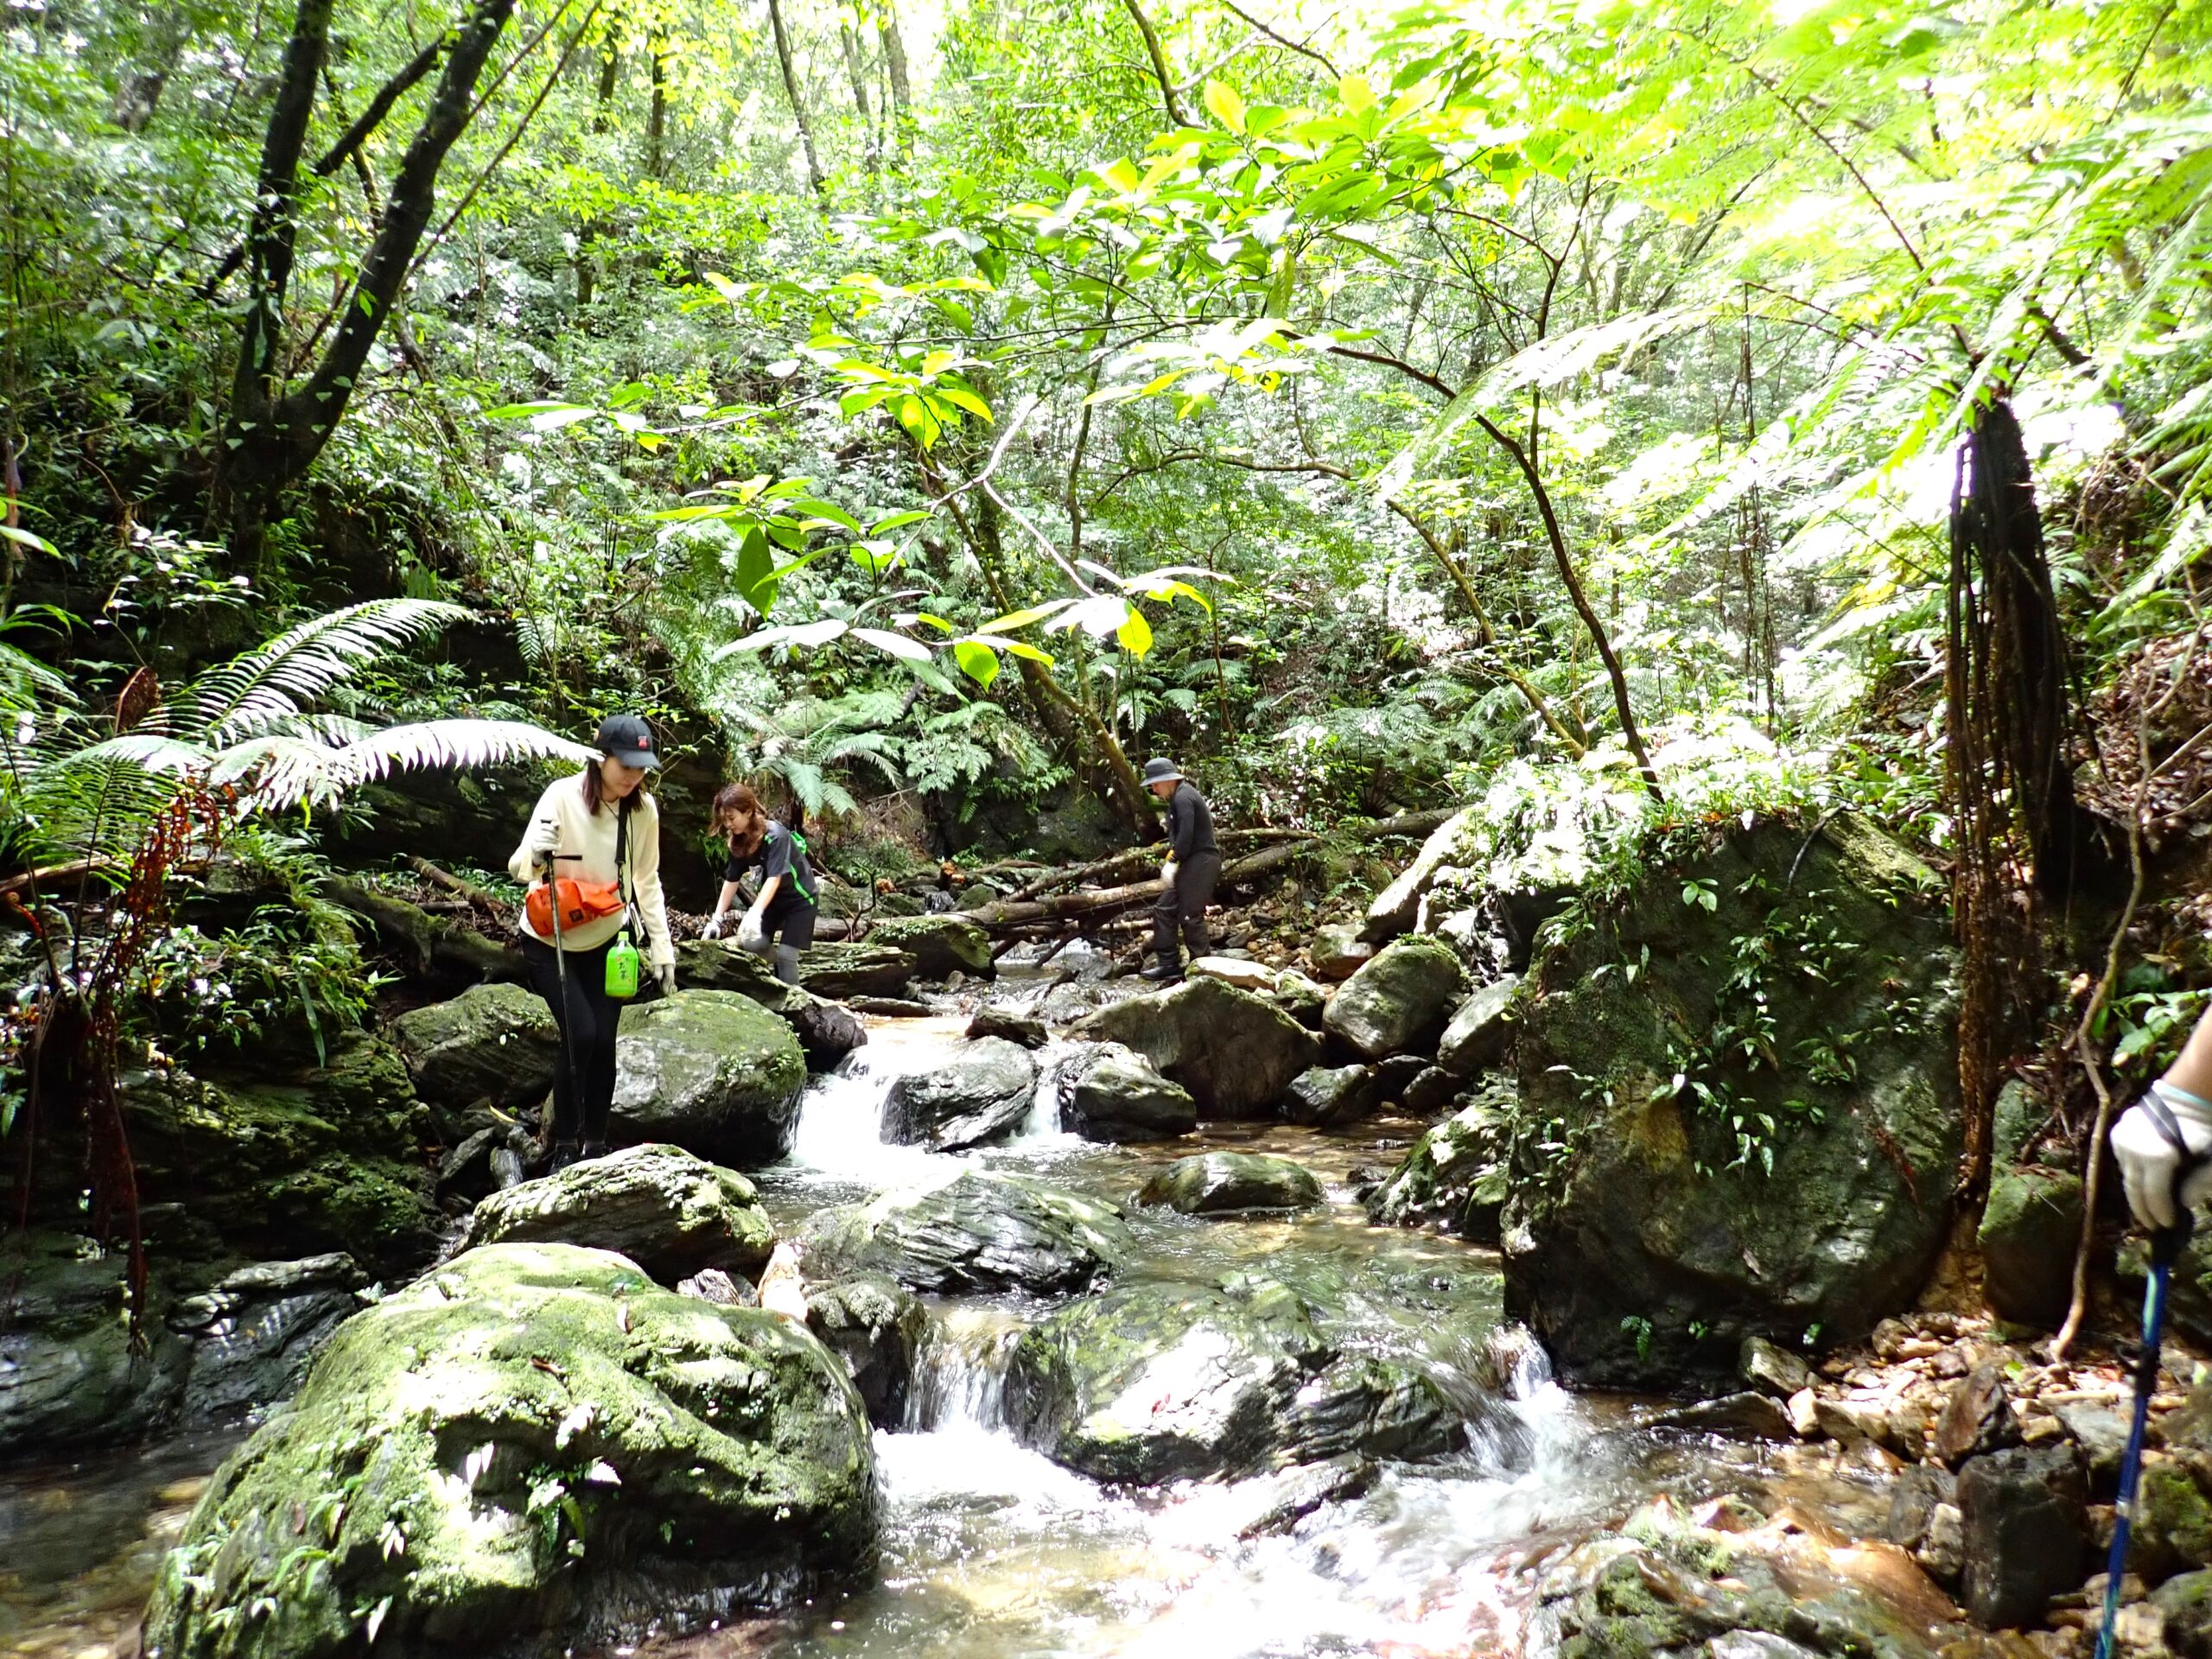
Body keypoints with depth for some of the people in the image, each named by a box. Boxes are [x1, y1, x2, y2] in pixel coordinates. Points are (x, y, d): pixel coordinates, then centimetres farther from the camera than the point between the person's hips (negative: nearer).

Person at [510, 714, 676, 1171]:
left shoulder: (644, 810, -9)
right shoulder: (562, 796, -20)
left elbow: (647, 882, 1)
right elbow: (518, 866, -21)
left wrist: (662, 948, -1)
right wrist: (536, 854, -45)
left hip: (605, 941, 4)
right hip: (549, 941, -3)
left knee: (603, 1044, 1)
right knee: (580, 1035, -16)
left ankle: (595, 1144, 16)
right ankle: (564, 1146, 0)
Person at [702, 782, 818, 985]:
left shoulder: (776, 835, -29)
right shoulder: (739, 841, -8)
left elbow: (775, 877, -38)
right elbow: (731, 881, -5)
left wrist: (755, 913, -50)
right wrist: (717, 919, -11)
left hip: (799, 897, -6)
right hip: (772, 897, 6)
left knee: (786, 954, -13)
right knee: (751, 943, -10)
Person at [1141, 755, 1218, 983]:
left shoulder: (1183, 798, -14)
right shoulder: (1178, 798, 18)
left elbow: (1186, 835, -23)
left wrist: (1172, 862, -18)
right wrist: (1171, 859, 6)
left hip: (1201, 862, -11)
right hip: (1192, 863, 11)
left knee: (1190, 916, -7)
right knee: (1164, 909, 10)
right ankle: (1168, 963, 13)